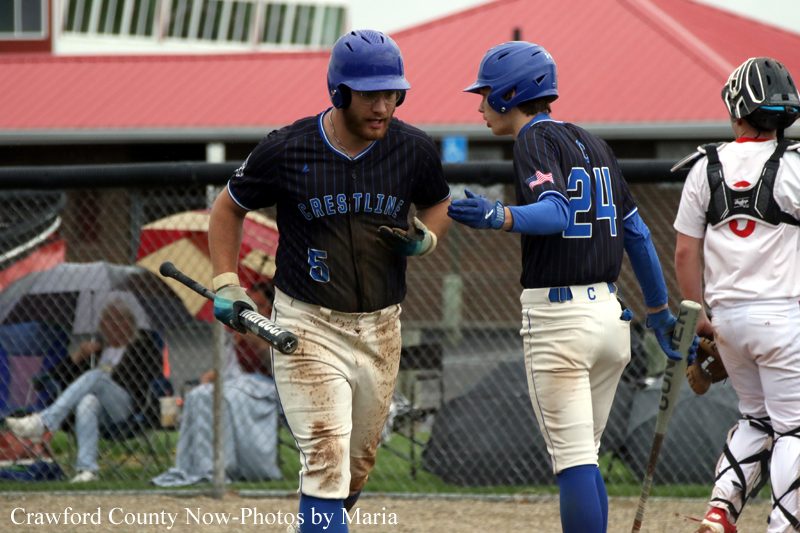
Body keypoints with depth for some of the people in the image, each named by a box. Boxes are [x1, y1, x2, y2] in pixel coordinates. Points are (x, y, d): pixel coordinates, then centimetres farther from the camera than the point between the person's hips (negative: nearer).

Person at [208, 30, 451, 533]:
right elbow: (229, 207, 5)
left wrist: (425, 239, -7)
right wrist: (226, 285, -4)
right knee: (327, 457, -18)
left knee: (358, 466, 16)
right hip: (308, 326, -4)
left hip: (381, 329, 4)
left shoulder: (414, 150, -5)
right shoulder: (288, 150, -12)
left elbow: (439, 205, 16)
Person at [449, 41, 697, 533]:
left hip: (557, 319, -8)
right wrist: (660, 312, 24)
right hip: (610, 311, 8)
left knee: (574, 463, -8)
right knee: (584, 459, 15)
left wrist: (499, 217, -40)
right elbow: (637, 233, 17)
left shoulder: (536, 139, -8)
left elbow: (557, 214, -25)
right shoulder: (592, 144, 15)